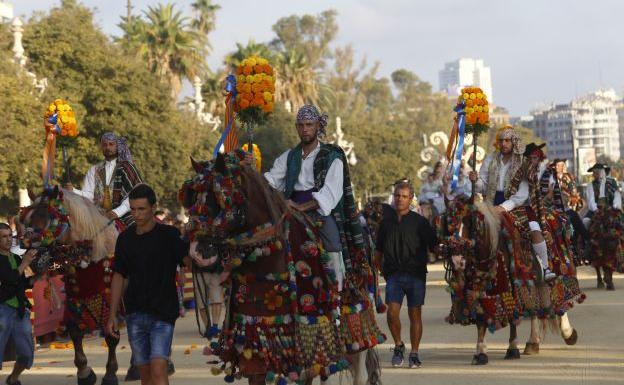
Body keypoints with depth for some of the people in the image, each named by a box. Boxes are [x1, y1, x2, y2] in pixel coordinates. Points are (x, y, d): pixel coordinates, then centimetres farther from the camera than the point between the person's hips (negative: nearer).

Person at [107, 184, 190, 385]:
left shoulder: (168, 235, -5)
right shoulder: (125, 238, 8)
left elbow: (190, 259, -19)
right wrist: (112, 315, 11)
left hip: (162, 314, -4)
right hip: (135, 314, 4)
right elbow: (119, 276, 14)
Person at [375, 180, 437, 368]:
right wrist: (381, 269, 12)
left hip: (416, 275, -1)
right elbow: (379, 249, 19)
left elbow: (434, 245, 3)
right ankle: (398, 345, 10)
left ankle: (414, 354, 11)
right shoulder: (386, 221, 11)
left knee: (415, 314, 1)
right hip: (394, 275, 1)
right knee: (392, 311, -12)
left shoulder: (419, 222, 2)